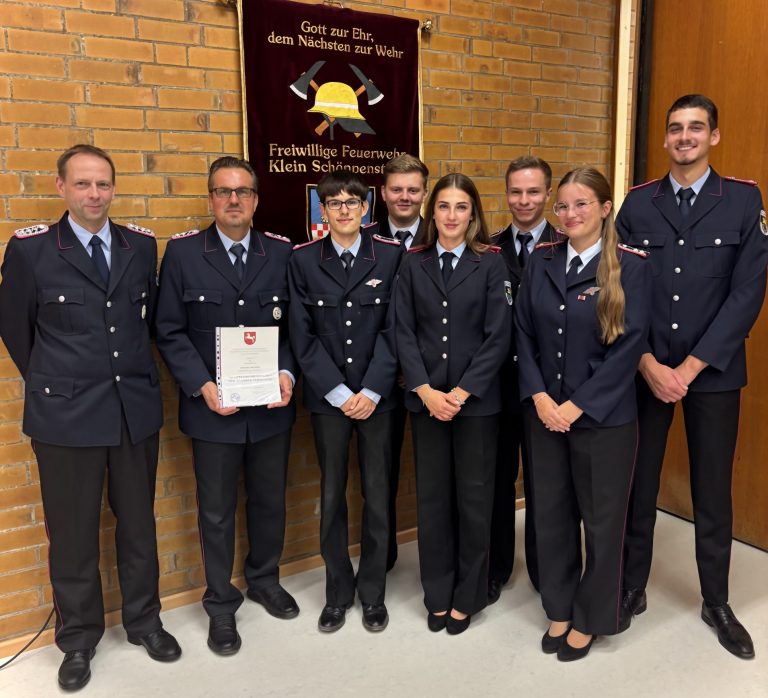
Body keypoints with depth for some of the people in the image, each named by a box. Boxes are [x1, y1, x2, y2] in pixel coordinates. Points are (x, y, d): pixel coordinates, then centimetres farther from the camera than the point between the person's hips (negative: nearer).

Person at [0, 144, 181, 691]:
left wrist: (135, 371, 11)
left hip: (136, 405, 3)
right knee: (73, 532, 9)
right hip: (67, 411, -2)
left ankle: (144, 620, 34)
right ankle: (78, 639, 30)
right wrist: (52, 382, 10)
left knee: (139, 521, 15)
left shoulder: (142, 245, 3)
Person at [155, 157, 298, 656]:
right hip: (212, 407, -2)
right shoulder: (182, 253, -4)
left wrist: (288, 374, -13)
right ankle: (221, 603, 32)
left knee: (270, 500, 17)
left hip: (272, 406, 2)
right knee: (217, 511, 12)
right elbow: (171, 332, -4)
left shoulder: (282, 253, 1)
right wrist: (202, 386, -15)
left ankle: (265, 579, 41)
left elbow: (295, 326, 3)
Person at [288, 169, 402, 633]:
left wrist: (371, 391, -11)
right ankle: (338, 592, 28)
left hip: (377, 395, 0)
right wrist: (339, 393, -9)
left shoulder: (391, 255, 0)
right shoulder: (303, 259, 1)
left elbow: (393, 329, -3)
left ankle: (373, 593, 26)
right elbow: (303, 335, -2)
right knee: (332, 496, 9)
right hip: (327, 397, 1)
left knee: (378, 495, 8)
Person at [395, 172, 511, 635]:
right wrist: (426, 390, -11)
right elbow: (404, 332, 1)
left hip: (477, 399, -2)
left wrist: (462, 392, -13)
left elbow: (498, 337, -6)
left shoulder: (492, 264, -1)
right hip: (426, 398, 2)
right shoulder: (413, 264, 6)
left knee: (474, 498, 7)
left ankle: (468, 596, 25)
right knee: (432, 497, 9)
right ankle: (437, 594, 26)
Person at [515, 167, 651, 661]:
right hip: (545, 412, 4)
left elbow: (629, 346, -13)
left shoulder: (631, 266, -8)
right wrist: (539, 397, -9)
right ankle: (559, 610, 34)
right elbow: (525, 333, 4)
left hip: (604, 417, -4)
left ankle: (591, 618, 31)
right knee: (552, 514, 13)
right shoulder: (541, 262, 5)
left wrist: (576, 406, -15)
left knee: (601, 519, 10)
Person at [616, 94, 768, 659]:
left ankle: (717, 603, 29)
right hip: (644, 369, 1)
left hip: (713, 371, -1)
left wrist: (691, 366, -12)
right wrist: (649, 365, -10)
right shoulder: (638, 203, 3)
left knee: (713, 491, 10)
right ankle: (632, 588, 27)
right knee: (637, 485, 9)